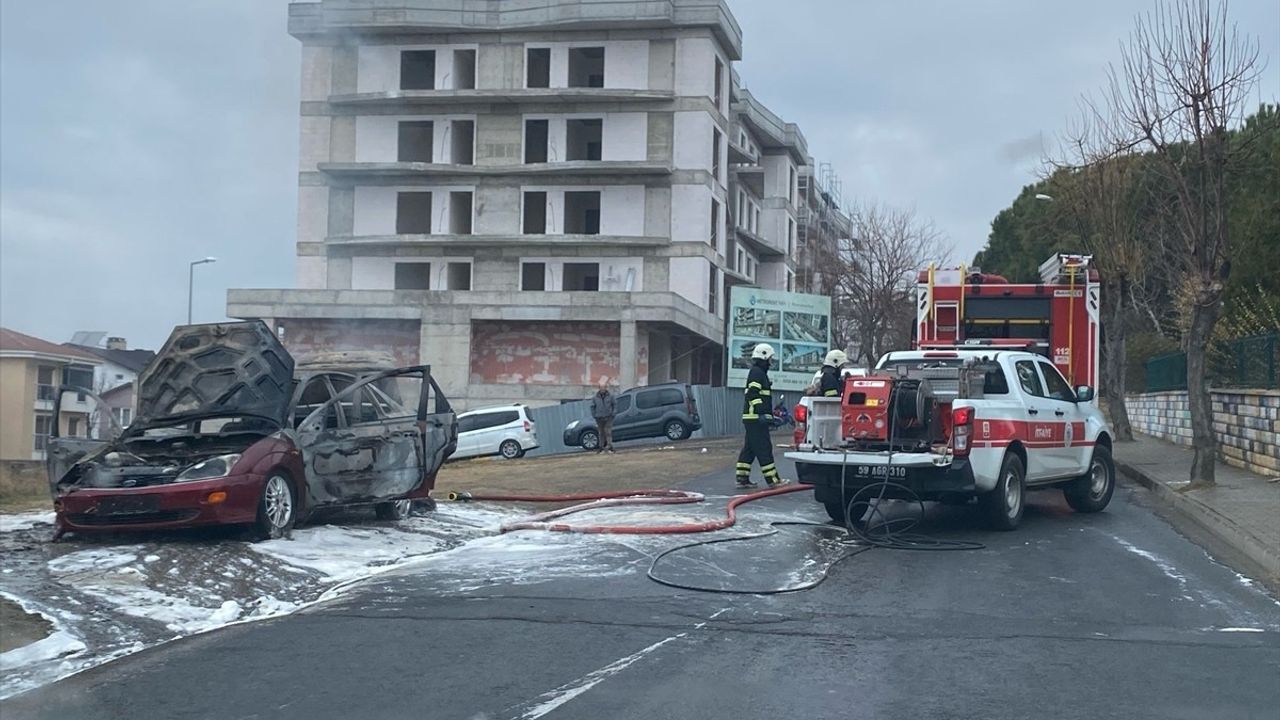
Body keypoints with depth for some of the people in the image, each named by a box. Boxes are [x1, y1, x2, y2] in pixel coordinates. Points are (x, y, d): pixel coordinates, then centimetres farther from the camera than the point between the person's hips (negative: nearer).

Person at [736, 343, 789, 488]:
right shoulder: (757, 372, -11)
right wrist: (762, 413, -28)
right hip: (756, 417, -11)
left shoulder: (758, 372, 22)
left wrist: (770, 414, 31)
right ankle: (772, 479, -7)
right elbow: (753, 394, -21)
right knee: (764, 449, -8)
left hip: (751, 418, 11)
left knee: (749, 449, 10)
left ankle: (742, 478, 11)